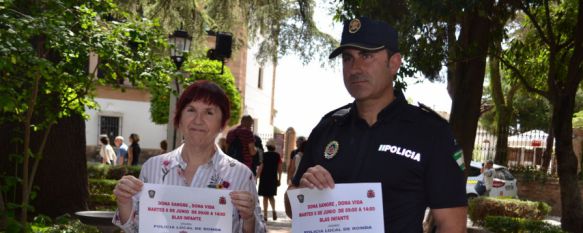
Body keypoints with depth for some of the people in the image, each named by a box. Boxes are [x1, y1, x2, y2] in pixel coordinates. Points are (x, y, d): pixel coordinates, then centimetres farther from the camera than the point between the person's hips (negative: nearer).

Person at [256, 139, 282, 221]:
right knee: (271, 196, 17)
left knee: (265, 196, 5)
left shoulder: (264, 155, -6)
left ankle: (265, 215, 3)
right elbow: (279, 169, 2)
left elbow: (260, 168, -8)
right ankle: (273, 209, -8)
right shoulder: (277, 155, 1)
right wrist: (279, 179, 10)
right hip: (273, 178, 2)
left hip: (264, 178, -2)